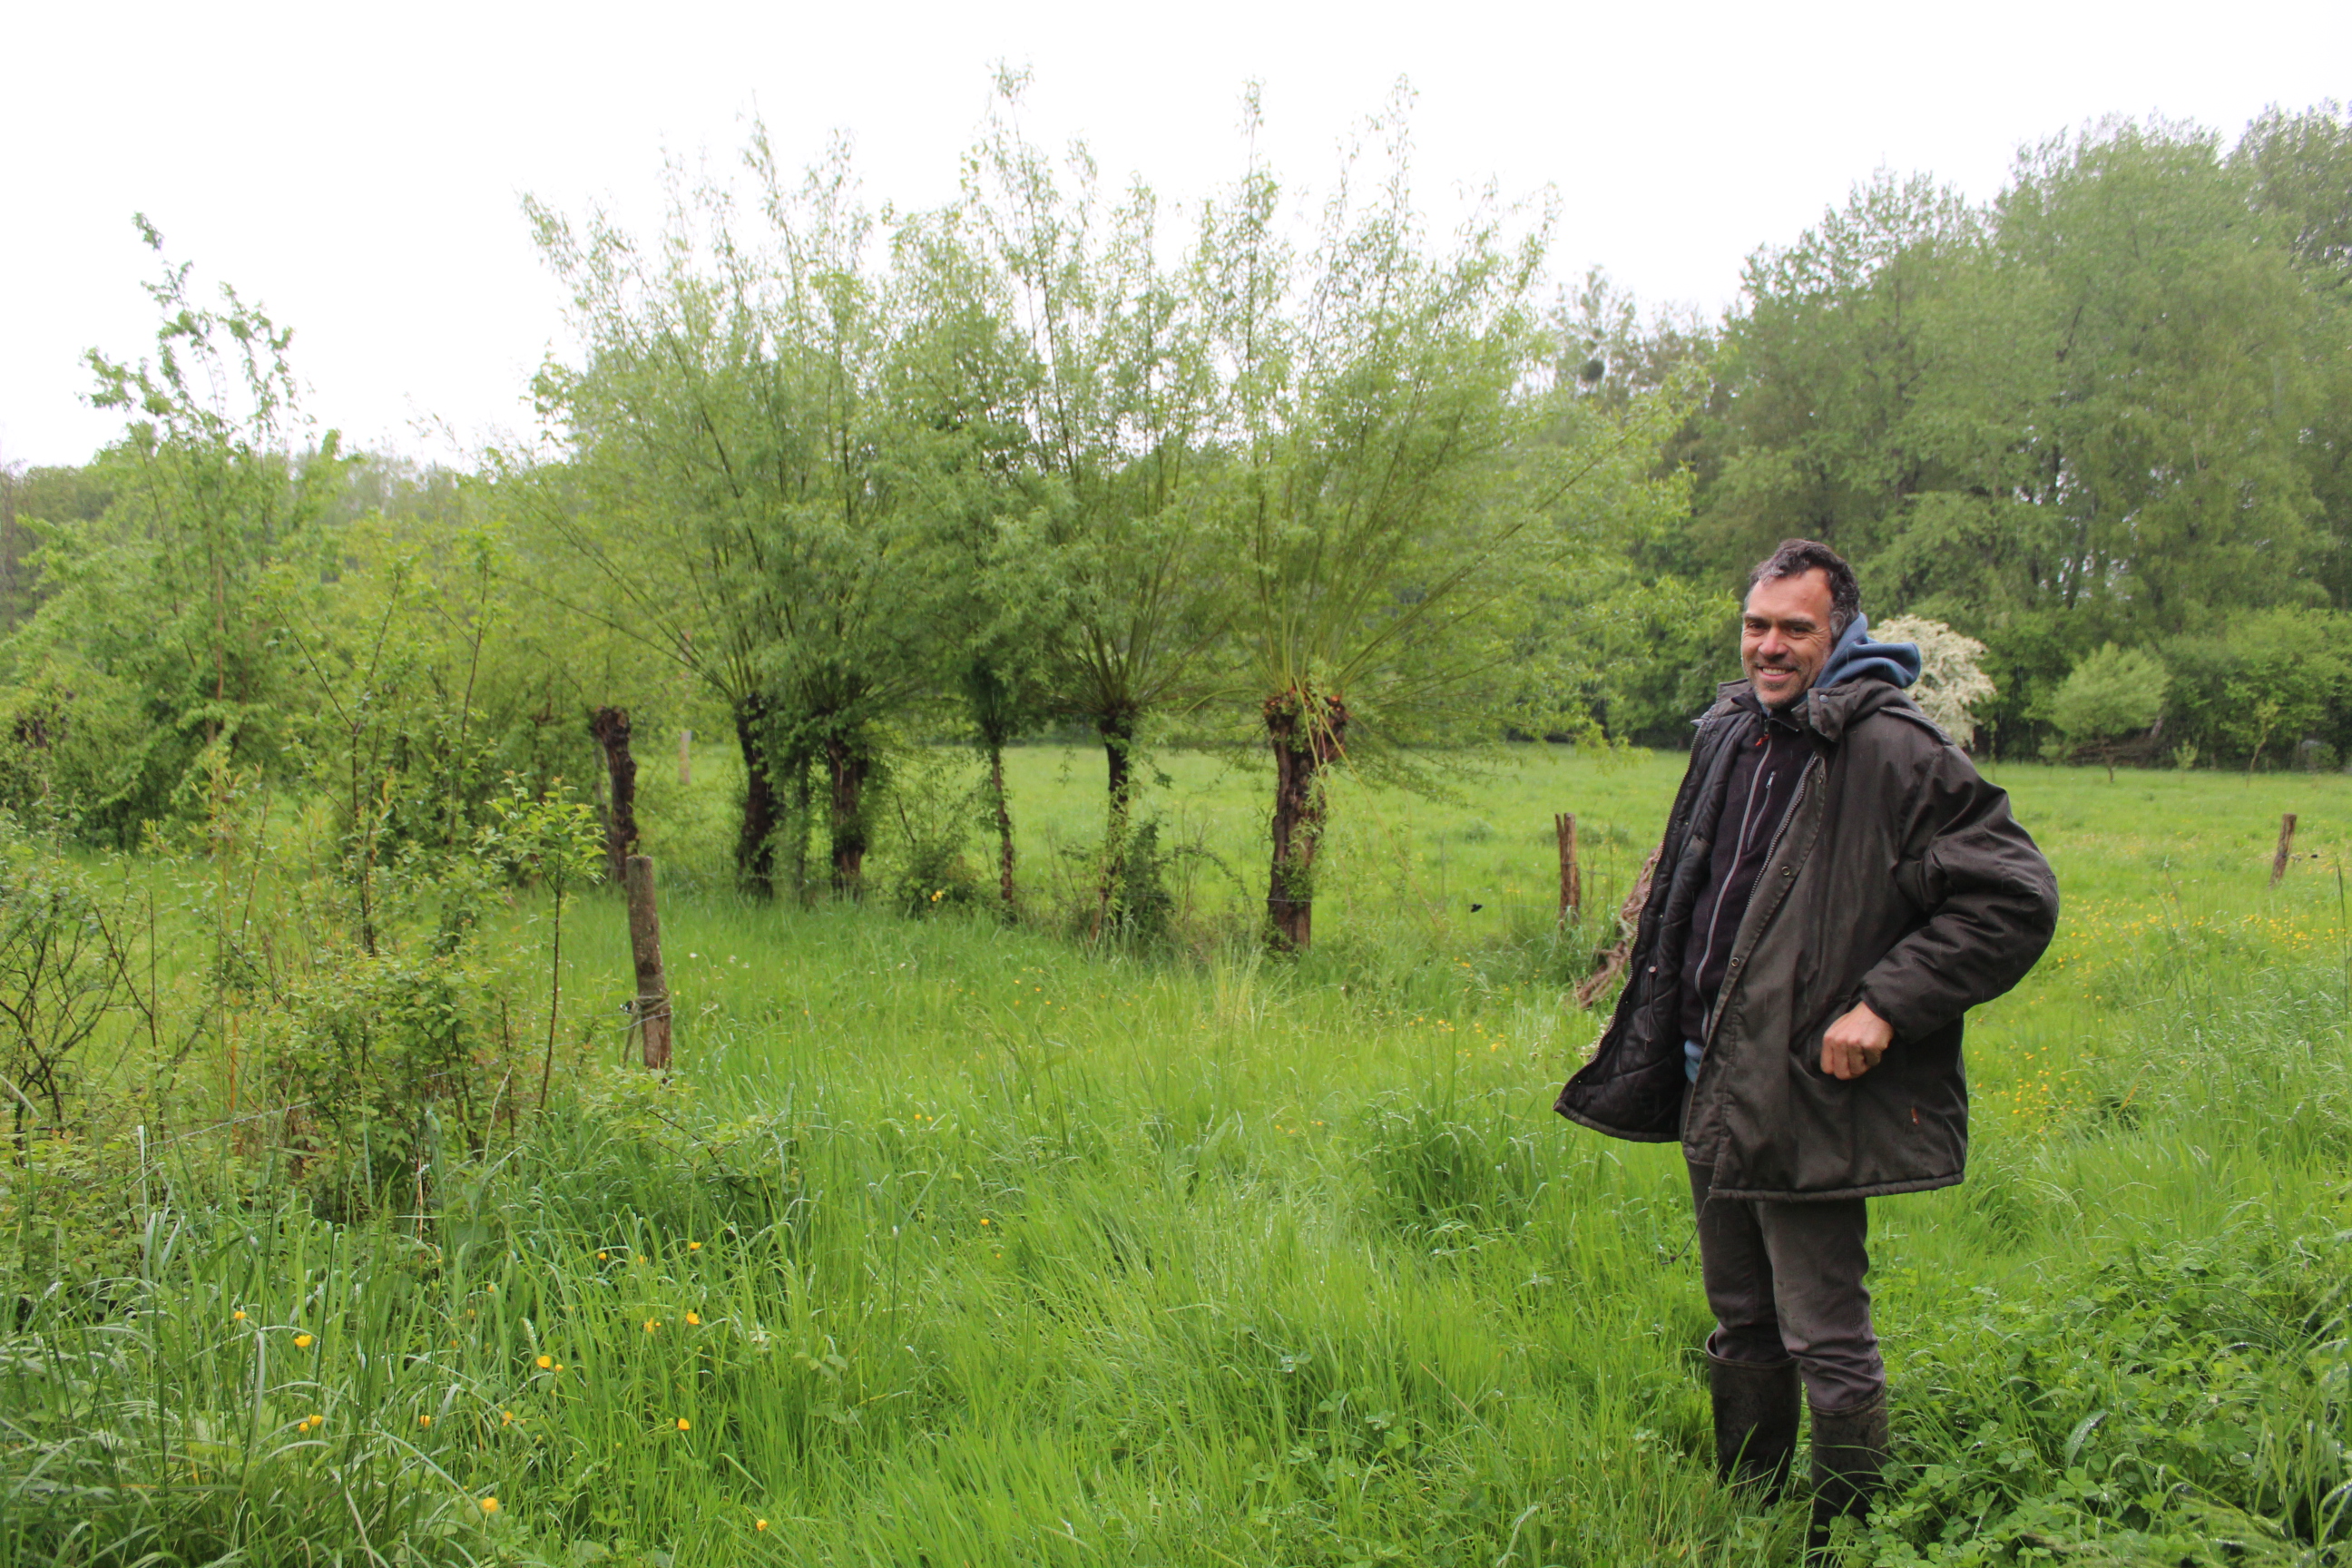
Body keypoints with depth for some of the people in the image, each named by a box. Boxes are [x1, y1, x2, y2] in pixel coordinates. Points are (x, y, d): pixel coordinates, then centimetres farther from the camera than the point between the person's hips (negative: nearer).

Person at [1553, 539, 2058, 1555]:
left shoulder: (1891, 751, -13)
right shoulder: (1729, 737, 11)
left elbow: (2017, 898, -15)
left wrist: (1886, 1005, -18)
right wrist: (1660, 1046, 19)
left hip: (1806, 1096, -8)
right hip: (1714, 1089, 8)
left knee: (1827, 1344, -2)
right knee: (1741, 1330, 19)